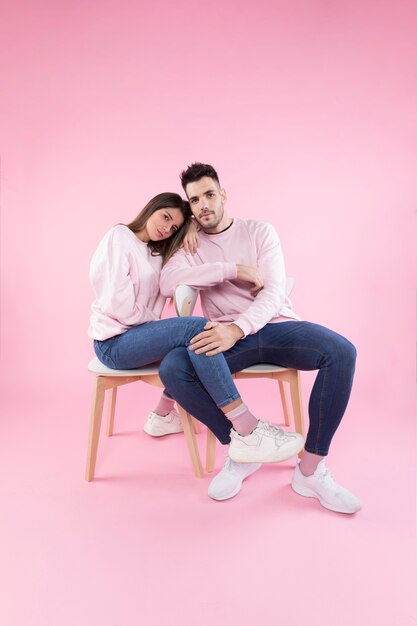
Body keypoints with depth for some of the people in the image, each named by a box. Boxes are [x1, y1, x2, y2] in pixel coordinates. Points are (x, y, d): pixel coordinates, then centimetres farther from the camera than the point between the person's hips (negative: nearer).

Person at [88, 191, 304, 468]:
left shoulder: (157, 254, 20)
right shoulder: (119, 237, -6)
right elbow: (117, 302, -17)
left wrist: (189, 231, -8)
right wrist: (153, 323, -8)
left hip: (136, 333, 9)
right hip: (114, 342, -9)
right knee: (198, 328, -26)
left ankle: (162, 415, 19)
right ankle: (248, 433, -31)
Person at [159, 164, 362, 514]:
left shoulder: (259, 231, 6)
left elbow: (273, 292, -8)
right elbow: (168, 283, -12)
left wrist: (237, 329, -28)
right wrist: (233, 269, -18)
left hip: (277, 326, 0)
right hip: (229, 335, 1)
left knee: (341, 352, -28)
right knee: (172, 369, -28)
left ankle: (311, 470, -18)